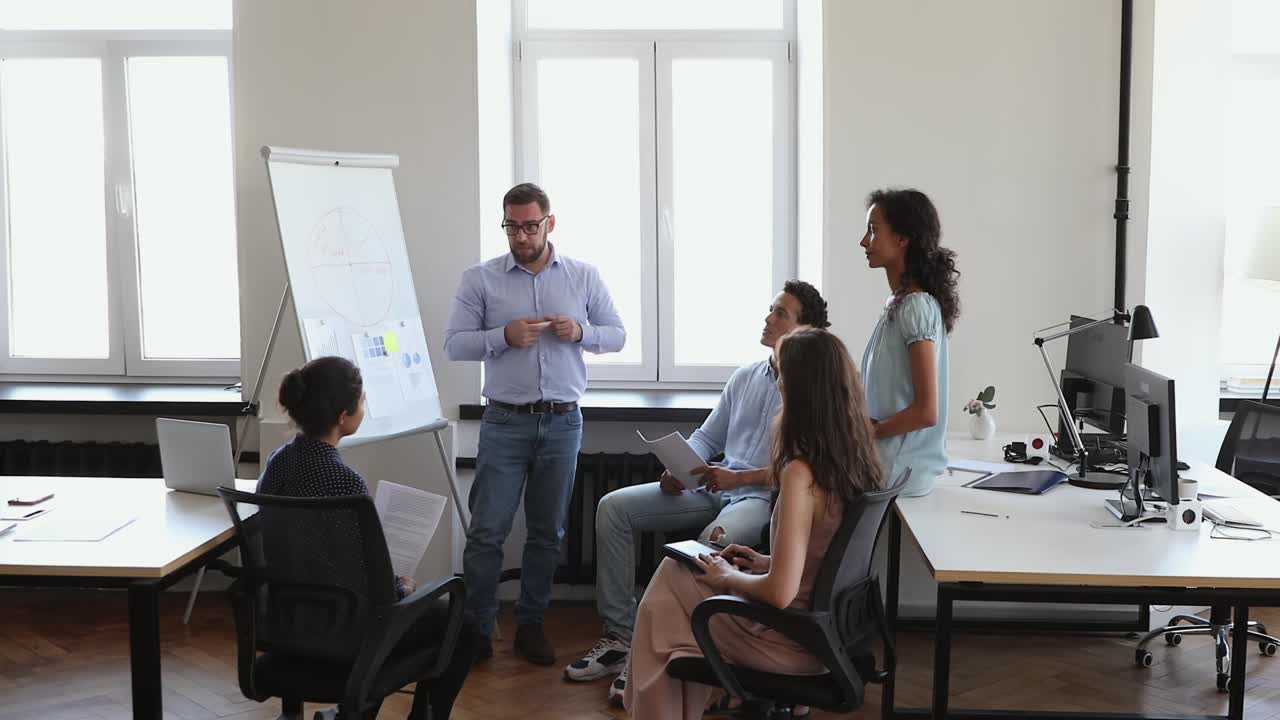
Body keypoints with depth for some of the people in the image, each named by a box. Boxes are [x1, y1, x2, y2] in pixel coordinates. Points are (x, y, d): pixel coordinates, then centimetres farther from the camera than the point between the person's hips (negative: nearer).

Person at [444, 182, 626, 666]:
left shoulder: (584, 277, 6)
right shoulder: (480, 279, 0)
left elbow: (617, 334, 9)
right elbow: (454, 344, -3)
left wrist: (582, 332, -12)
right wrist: (504, 336, -20)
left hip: (563, 423, 2)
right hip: (505, 422, -2)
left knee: (548, 531, 9)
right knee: (487, 530, -2)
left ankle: (530, 623, 22)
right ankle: (477, 627, 10)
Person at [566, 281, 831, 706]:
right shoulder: (744, 377, 16)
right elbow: (706, 437, 20)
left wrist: (738, 477, -17)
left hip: (765, 497, -7)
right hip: (715, 488, 8)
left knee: (714, 542, -39)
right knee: (614, 508, -6)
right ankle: (620, 636, -7)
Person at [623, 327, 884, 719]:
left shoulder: (801, 472, -28)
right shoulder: (856, 458, -3)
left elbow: (780, 593, -28)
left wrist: (729, 577, -10)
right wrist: (767, 562, 11)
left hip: (796, 638, -8)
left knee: (662, 601, 13)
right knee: (678, 571, 21)